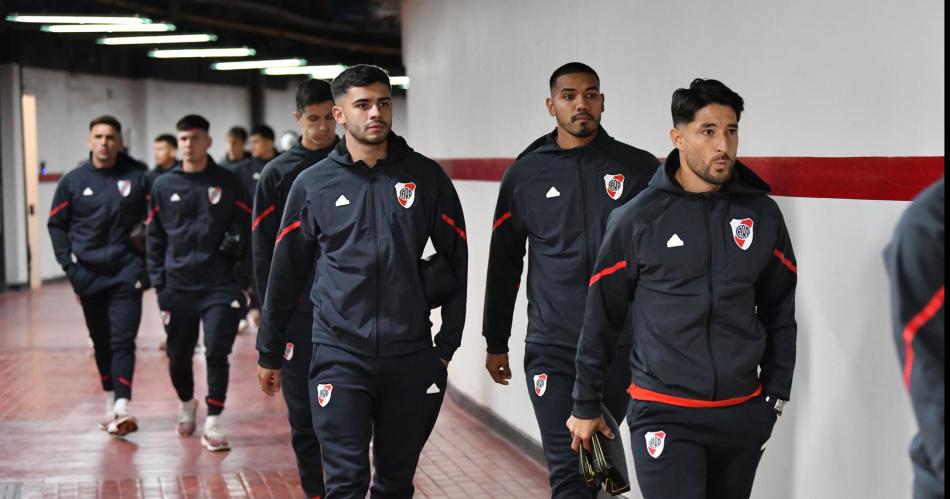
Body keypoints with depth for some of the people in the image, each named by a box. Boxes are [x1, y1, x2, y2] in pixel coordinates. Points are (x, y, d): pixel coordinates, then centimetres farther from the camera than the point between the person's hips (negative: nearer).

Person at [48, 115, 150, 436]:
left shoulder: (137, 177, -1)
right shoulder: (73, 181, 3)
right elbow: (57, 225, 9)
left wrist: (148, 264, -3)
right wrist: (69, 265, 0)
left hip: (126, 272, -2)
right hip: (88, 274, 2)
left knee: (123, 340, -10)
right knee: (101, 343, 12)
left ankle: (122, 407, -17)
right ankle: (109, 401, 25)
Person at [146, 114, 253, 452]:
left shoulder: (228, 184, 1)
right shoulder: (163, 187, 7)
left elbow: (247, 233, 1)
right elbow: (155, 238, 10)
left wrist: (242, 279, -4)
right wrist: (158, 282, 4)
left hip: (220, 286, -2)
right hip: (178, 287, 2)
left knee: (217, 353, -9)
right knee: (178, 356, 12)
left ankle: (212, 424, -2)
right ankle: (186, 405, 39)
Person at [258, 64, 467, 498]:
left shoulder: (426, 177, 4)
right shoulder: (313, 184, 2)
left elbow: (457, 262, 8)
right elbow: (286, 271, 8)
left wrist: (448, 344, 6)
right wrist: (269, 350, 12)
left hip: (411, 355, 2)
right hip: (340, 355, -1)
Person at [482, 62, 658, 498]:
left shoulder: (640, 168, 2)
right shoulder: (526, 174, 4)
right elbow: (503, 264, 11)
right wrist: (495, 343, 12)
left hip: (627, 345, 1)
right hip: (552, 348, 0)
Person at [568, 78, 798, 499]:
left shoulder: (763, 215, 4)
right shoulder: (636, 219, -5)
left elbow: (780, 314, 12)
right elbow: (601, 318, 2)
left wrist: (775, 398, 10)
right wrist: (586, 407, 7)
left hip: (742, 414, 4)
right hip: (664, 415, -4)